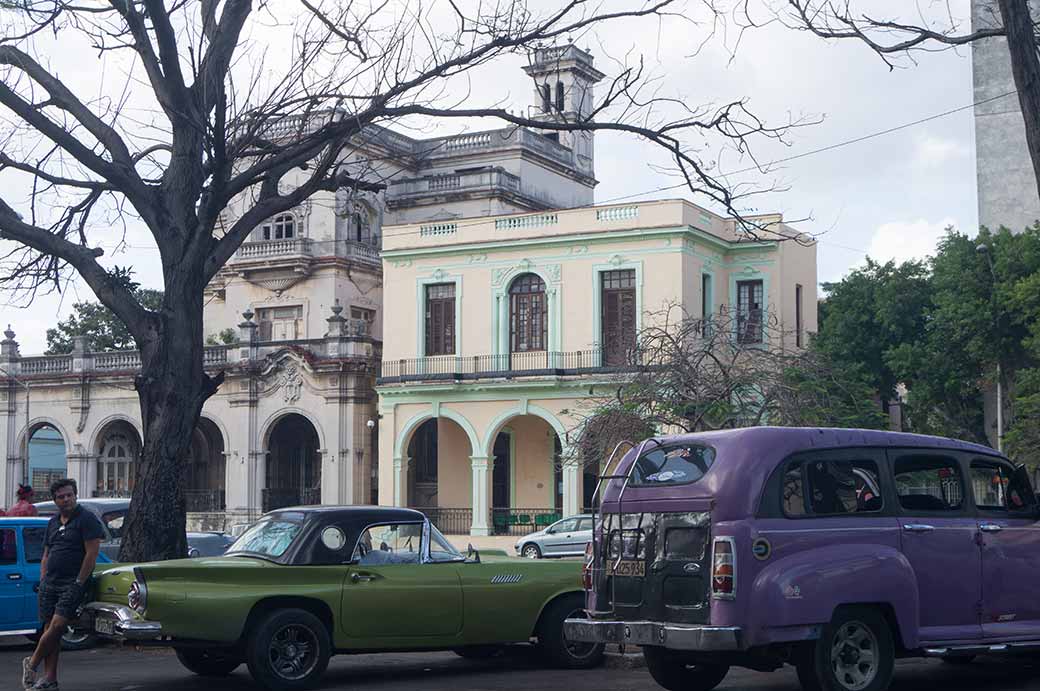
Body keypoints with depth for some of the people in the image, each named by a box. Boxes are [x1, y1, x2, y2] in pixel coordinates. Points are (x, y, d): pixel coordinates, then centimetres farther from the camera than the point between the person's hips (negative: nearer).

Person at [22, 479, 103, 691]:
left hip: (71, 583, -6)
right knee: (49, 630, 3)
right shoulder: (53, 523, 17)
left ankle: (31, 664, 2)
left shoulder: (87, 519, -5)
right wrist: (43, 581, 10)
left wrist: (78, 584, -15)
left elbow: (92, 553, -12)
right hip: (50, 583, 7)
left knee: (57, 626, -16)